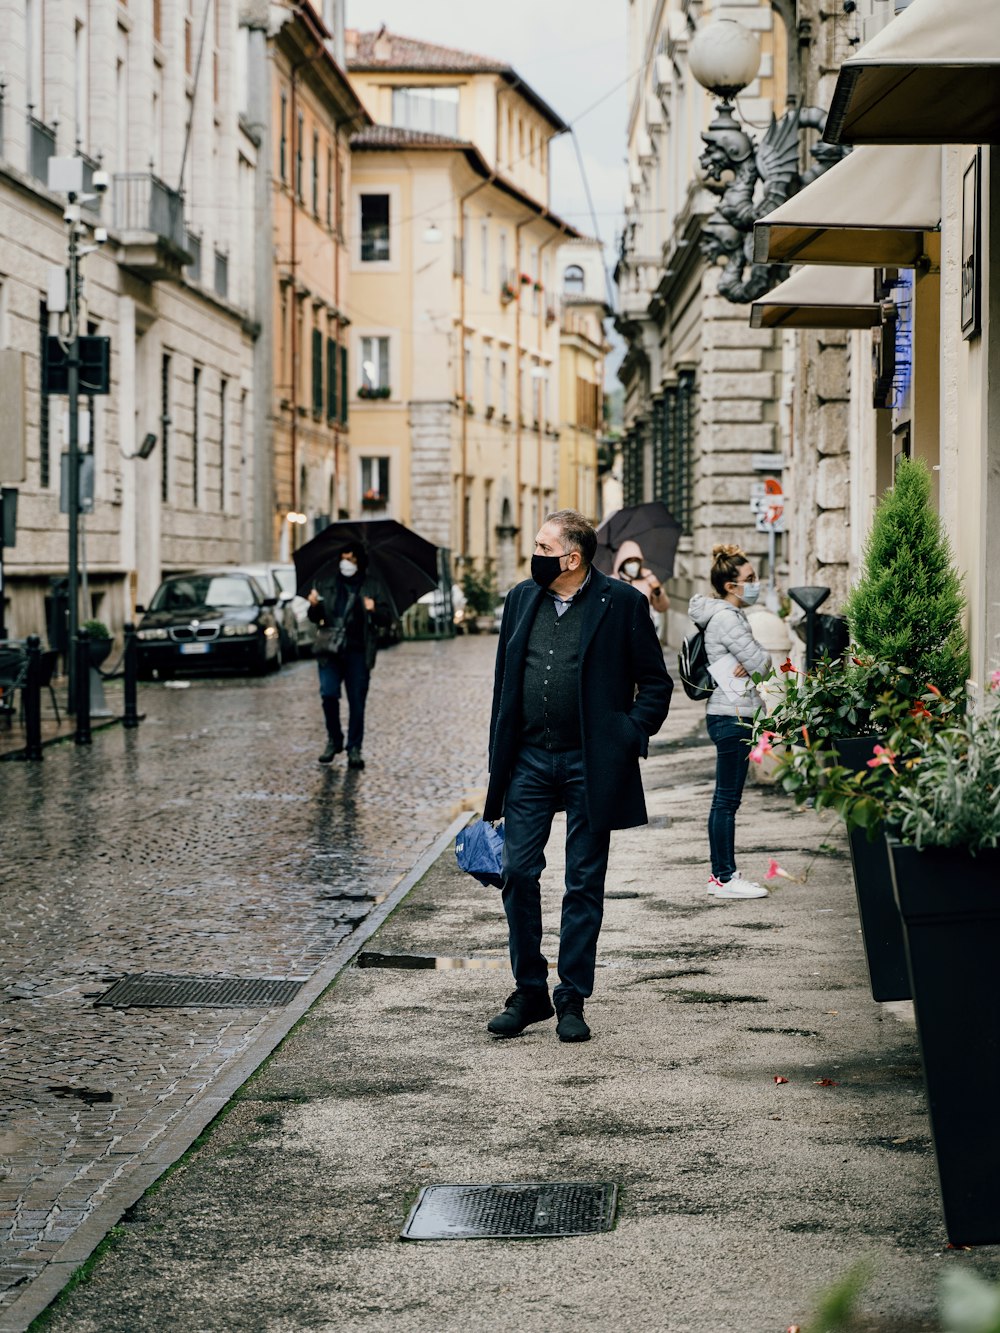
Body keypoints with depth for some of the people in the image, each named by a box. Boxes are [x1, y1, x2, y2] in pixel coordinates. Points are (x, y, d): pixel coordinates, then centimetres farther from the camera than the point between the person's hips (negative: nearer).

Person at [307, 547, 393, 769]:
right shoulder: (325, 583, 13)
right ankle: (333, 740, 9)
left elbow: (387, 617, 3)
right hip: (330, 650, 1)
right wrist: (314, 606, -5)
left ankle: (354, 748, 8)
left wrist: (374, 610, -18)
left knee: (357, 701, 0)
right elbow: (315, 618, 18)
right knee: (328, 694, -11)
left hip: (358, 651, -1)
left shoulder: (374, 586, 8)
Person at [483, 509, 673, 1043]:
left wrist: (630, 737, -10)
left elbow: (655, 681, 1)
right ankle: (529, 993, 14)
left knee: (584, 884, 3)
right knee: (517, 873, 0)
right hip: (529, 759, 4)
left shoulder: (621, 603, -4)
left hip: (590, 764, -4)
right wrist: (499, 755, 10)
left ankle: (572, 1000, 12)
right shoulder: (521, 599, 9)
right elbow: (504, 680, 15)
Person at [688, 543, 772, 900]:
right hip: (731, 716, -10)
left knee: (726, 799, 12)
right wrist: (757, 662, 3)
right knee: (727, 799, -6)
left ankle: (722, 874, 17)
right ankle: (725, 878, -2)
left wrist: (751, 663, -8)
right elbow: (761, 662, -18)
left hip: (733, 715, 10)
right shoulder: (725, 619, -16)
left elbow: (757, 659, 13)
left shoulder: (731, 615, 16)